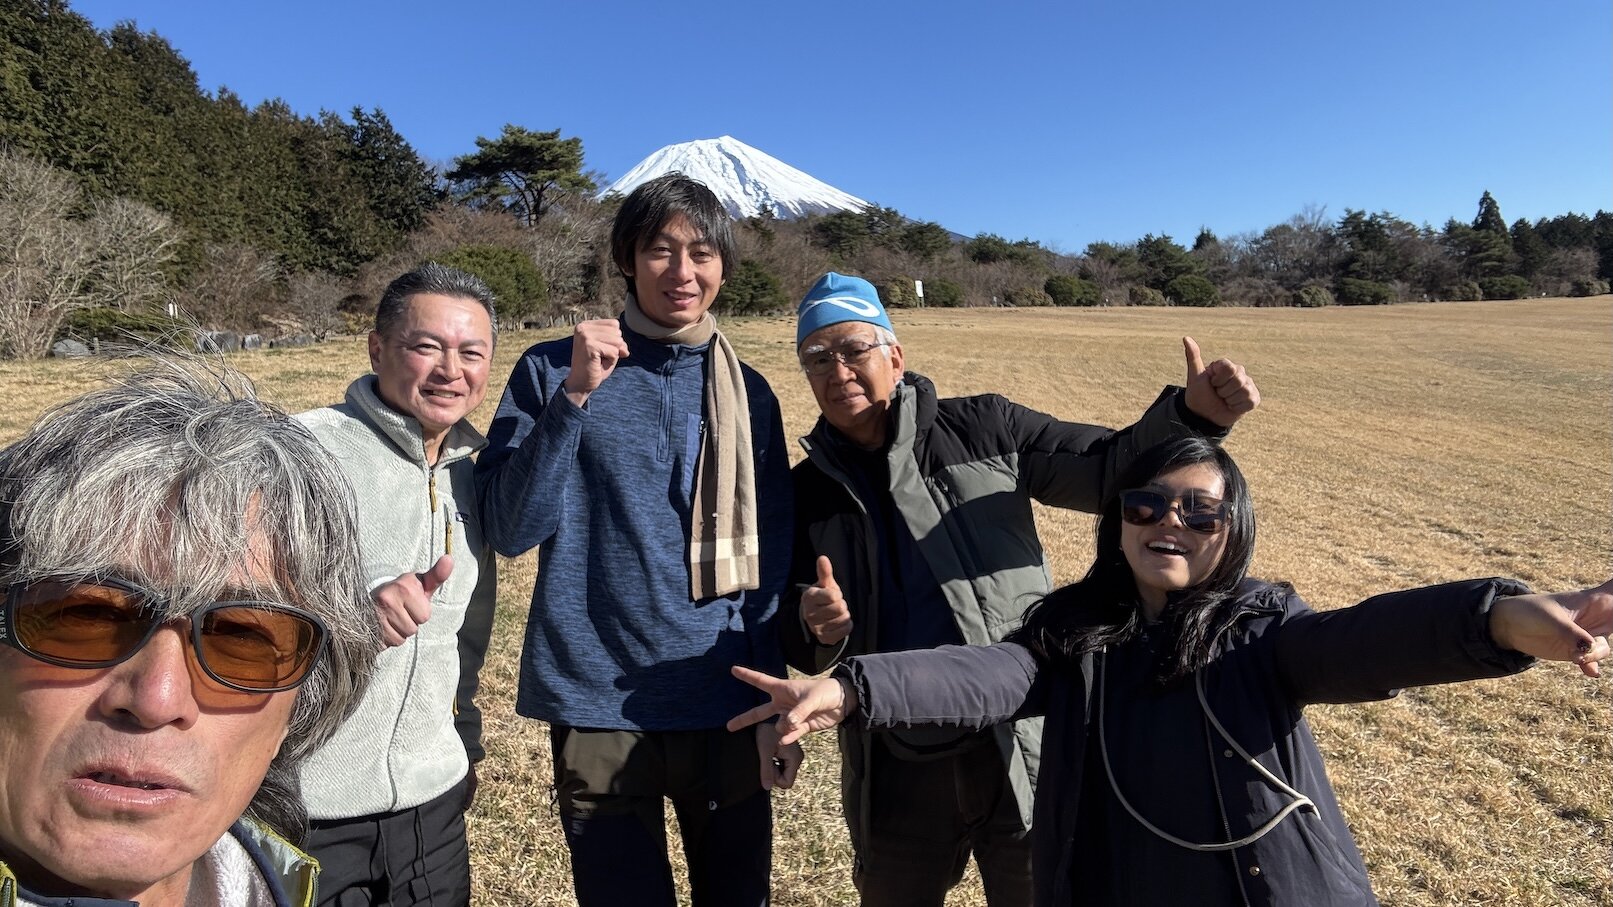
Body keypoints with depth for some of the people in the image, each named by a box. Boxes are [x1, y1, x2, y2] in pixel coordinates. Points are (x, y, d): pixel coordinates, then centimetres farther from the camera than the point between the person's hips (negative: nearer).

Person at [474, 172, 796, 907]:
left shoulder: (749, 394, 4)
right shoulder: (553, 371, -3)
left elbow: (768, 563, 6)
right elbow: (511, 530, -11)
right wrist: (576, 395, -20)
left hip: (726, 704, 3)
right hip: (600, 706, -2)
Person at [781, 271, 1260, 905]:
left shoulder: (983, 429, -3)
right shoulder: (805, 493, 2)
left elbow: (1109, 470, -1)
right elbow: (798, 645, 6)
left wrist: (1190, 414, -18)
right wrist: (819, 630, -16)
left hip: (1024, 751, -1)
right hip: (897, 775, 2)